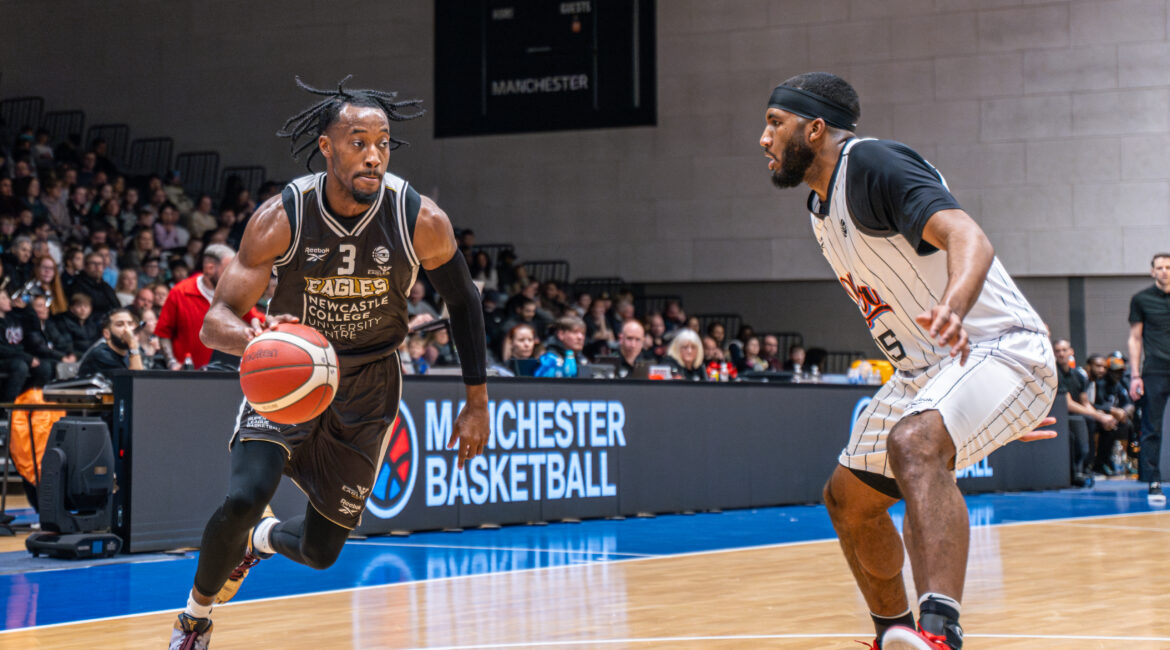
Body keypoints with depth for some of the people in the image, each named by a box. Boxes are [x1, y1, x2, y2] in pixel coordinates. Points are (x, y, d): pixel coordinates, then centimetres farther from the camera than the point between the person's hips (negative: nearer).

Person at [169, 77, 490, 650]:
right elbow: (215, 322, -19)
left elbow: (462, 301, -1)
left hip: (368, 387, 2)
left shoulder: (421, 221, -20)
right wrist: (251, 337, -44)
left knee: (321, 550, 5)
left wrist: (477, 402, -1)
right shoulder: (282, 218, -22)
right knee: (243, 499, -26)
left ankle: (262, 540, 43)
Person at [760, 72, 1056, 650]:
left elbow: (968, 239, -34)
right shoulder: (821, 208, 12)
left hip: (998, 348, -10)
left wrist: (952, 308, -54)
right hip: (926, 368, 11)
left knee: (914, 445, -37)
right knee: (848, 498, 15)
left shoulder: (873, 163, -18)